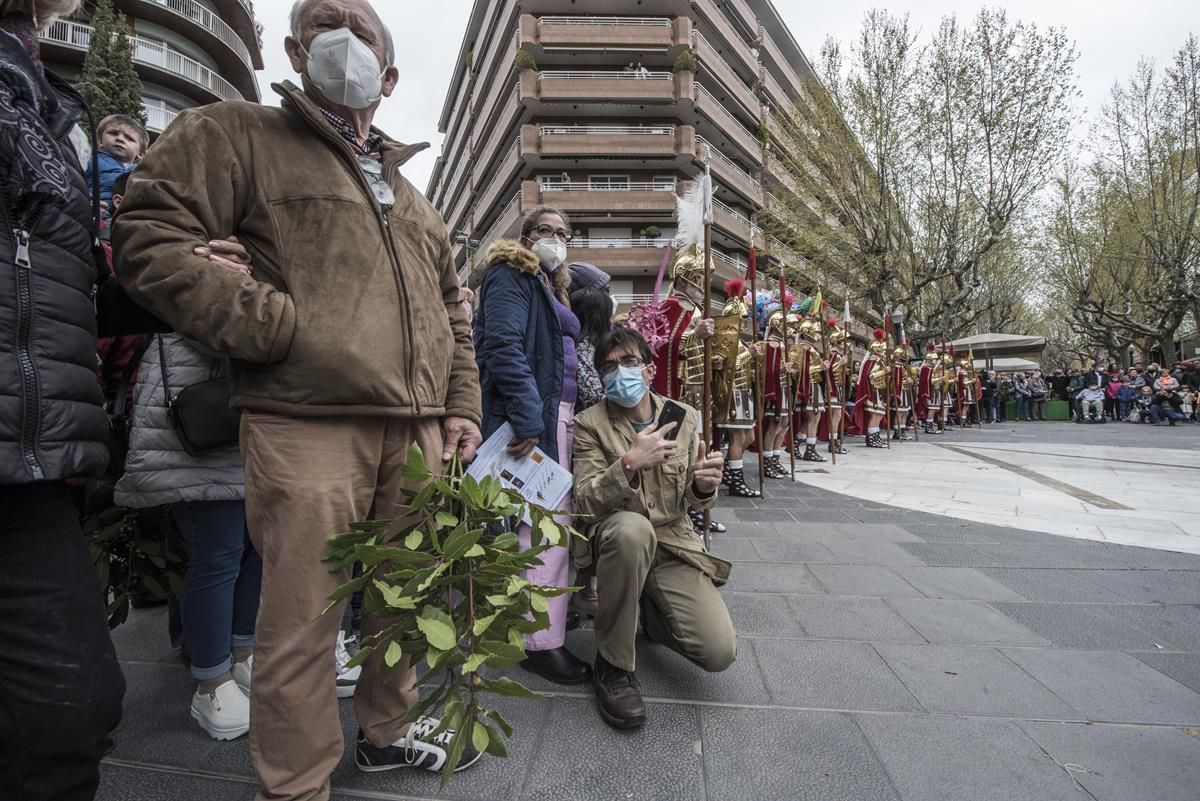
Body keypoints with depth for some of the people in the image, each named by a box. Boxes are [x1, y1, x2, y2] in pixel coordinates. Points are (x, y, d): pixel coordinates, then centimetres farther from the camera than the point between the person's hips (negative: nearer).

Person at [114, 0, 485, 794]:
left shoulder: (413, 199, 24)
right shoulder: (240, 135, 6)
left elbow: (453, 313, 24)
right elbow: (147, 237, -5)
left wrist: (461, 405, 13)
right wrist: (278, 327, -12)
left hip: (417, 433, 6)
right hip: (308, 428, -6)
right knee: (304, 619, 2)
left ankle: (388, 729, 38)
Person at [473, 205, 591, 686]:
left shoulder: (551, 286, 27)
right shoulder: (510, 275, -2)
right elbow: (504, 346, -17)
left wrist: (569, 412, 16)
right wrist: (528, 417, -25)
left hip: (558, 413, 9)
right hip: (533, 415, -9)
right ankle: (542, 642, -2)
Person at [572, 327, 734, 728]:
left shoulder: (685, 418, 3)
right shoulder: (590, 424, -5)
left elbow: (691, 504, 7)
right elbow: (586, 501, -15)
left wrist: (703, 487, -18)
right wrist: (628, 464, -32)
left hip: (673, 545, 3)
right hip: (618, 543, -2)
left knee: (719, 652, -16)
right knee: (631, 527, -40)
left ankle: (647, 613, 20)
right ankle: (614, 664, -17)